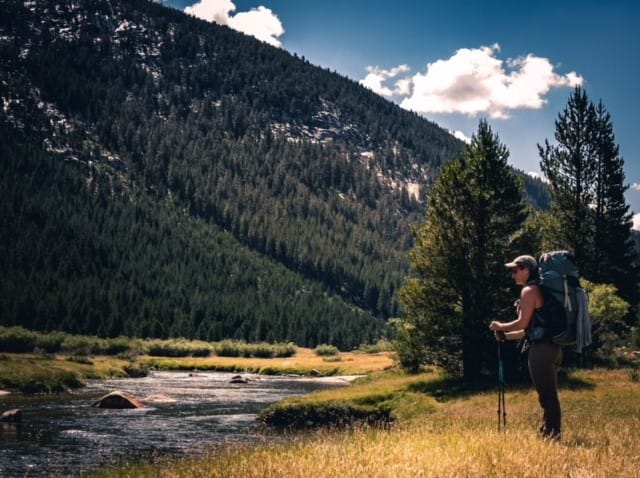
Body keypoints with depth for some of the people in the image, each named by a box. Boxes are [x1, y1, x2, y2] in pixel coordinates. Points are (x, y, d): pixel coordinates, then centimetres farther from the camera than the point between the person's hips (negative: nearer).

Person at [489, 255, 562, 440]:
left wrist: (500, 327, 1)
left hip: (541, 348, -10)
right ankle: (550, 435, 19)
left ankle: (550, 436, -6)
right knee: (548, 396, 13)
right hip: (550, 347, 10)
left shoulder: (529, 291, -8)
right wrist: (506, 336, 21)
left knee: (547, 396, -8)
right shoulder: (540, 290, 22)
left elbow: (523, 323, -14)